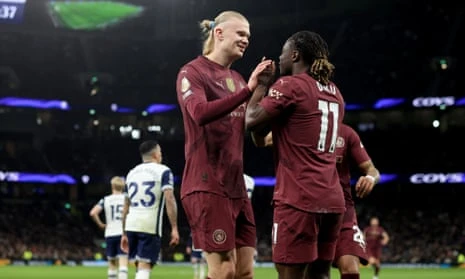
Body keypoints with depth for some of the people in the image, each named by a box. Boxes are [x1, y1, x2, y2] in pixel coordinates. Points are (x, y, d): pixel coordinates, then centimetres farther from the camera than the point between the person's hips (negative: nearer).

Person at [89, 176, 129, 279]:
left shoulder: (105, 199, 5)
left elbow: (93, 213, -7)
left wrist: (101, 224, 6)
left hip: (110, 234, 2)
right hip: (123, 233, -2)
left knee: (112, 263, 16)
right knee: (123, 263, -9)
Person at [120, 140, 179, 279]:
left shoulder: (132, 173, 18)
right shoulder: (163, 171, 0)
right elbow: (169, 200, -12)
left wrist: (124, 233, 23)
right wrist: (174, 228, -12)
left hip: (131, 225, 6)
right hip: (150, 225, -6)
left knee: (139, 265, 16)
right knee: (144, 266, -8)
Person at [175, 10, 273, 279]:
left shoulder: (236, 78, 16)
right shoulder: (192, 72, -4)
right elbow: (200, 113, -24)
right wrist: (248, 89, -29)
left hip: (235, 185, 8)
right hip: (206, 185, -7)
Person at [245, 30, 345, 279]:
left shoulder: (290, 85, -7)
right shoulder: (334, 93, 18)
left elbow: (252, 121, -11)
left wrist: (261, 84, 4)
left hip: (298, 199, -8)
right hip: (331, 199, 8)